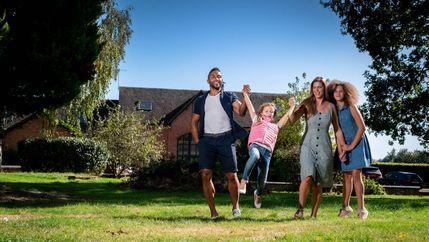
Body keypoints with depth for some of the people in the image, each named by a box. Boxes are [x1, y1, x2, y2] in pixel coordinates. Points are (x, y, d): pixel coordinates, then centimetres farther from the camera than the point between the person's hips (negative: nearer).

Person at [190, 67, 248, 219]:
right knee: (205, 174, -11)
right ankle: (213, 211, -3)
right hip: (207, 140, 2)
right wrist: (197, 142, 7)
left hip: (226, 139, -1)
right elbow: (194, 122, 19)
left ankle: (235, 206, 17)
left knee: (232, 175, -4)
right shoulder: (201, 100, 17)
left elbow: (241, 112, -5)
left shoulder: (229, 97, 11)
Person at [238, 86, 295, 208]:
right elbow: (250, 106, 22)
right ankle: (244, 181, -37)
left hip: (267, 151, 3)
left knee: (262, 180, -2)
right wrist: (245, 94, 19)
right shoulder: (257, 120, 26)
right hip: (255, 145, -3)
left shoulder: (276, 126, 32)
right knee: (255, 155, -42)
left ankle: (258, 194, 31)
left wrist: (292, 106, 35)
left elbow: (287, 116, 34)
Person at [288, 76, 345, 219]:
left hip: (324, 148, 2)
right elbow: (292, 120, -13)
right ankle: (300, 209, -11)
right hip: (308, 146, -2)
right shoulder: (307, 104, 0)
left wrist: (341, 148, 7)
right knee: (308, 177, -23)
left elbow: (337, 129, 12)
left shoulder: (331, 107, 5)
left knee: (318, 184, 4)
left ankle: (314, 215, 13)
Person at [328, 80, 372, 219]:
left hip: (356, 143, -4)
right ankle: (345, 207, 15)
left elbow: (362, 127, -13)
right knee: (346, 176, 7)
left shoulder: (351, 107, -11)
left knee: (356, 175, -10)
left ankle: (361, 209, -7)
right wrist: (341, 146, 1)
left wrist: (352, 145, -12)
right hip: (344, 145, 4)